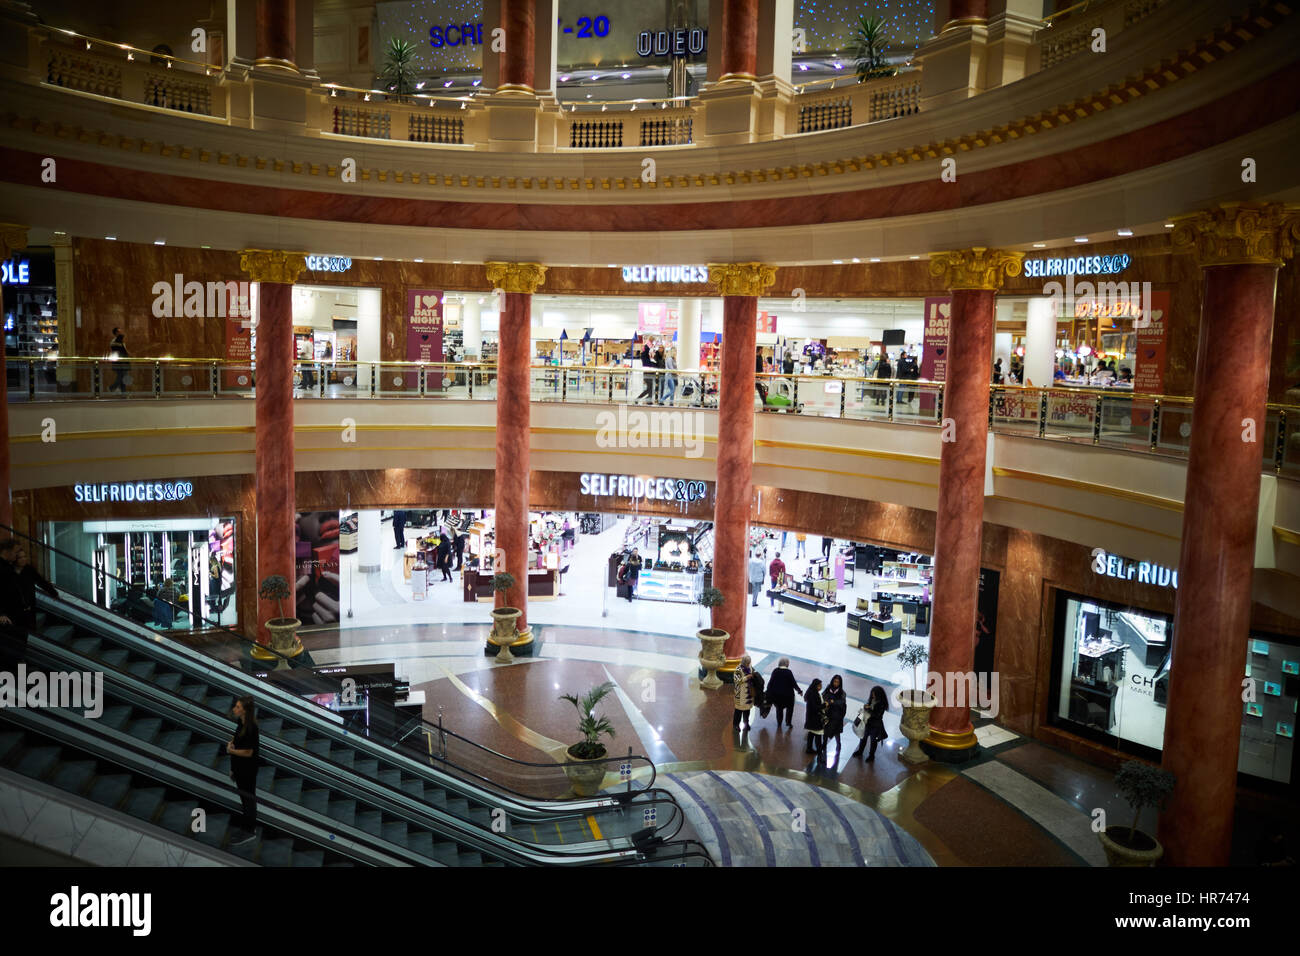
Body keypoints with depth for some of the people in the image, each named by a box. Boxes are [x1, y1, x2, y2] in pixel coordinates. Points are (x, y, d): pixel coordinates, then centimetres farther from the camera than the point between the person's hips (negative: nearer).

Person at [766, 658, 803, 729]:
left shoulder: (775, 671, -6)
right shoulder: (789, 672, -15)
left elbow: (770, 682, -3)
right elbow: (793, 683, -12)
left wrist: (768, 692, 4)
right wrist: (799, 691, 1)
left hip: (776, 694, 3)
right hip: (787, 694, -3)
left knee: (779, 708, 18)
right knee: (790, 707, 20)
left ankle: (779, 724, 20)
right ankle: (788, 722, 19)